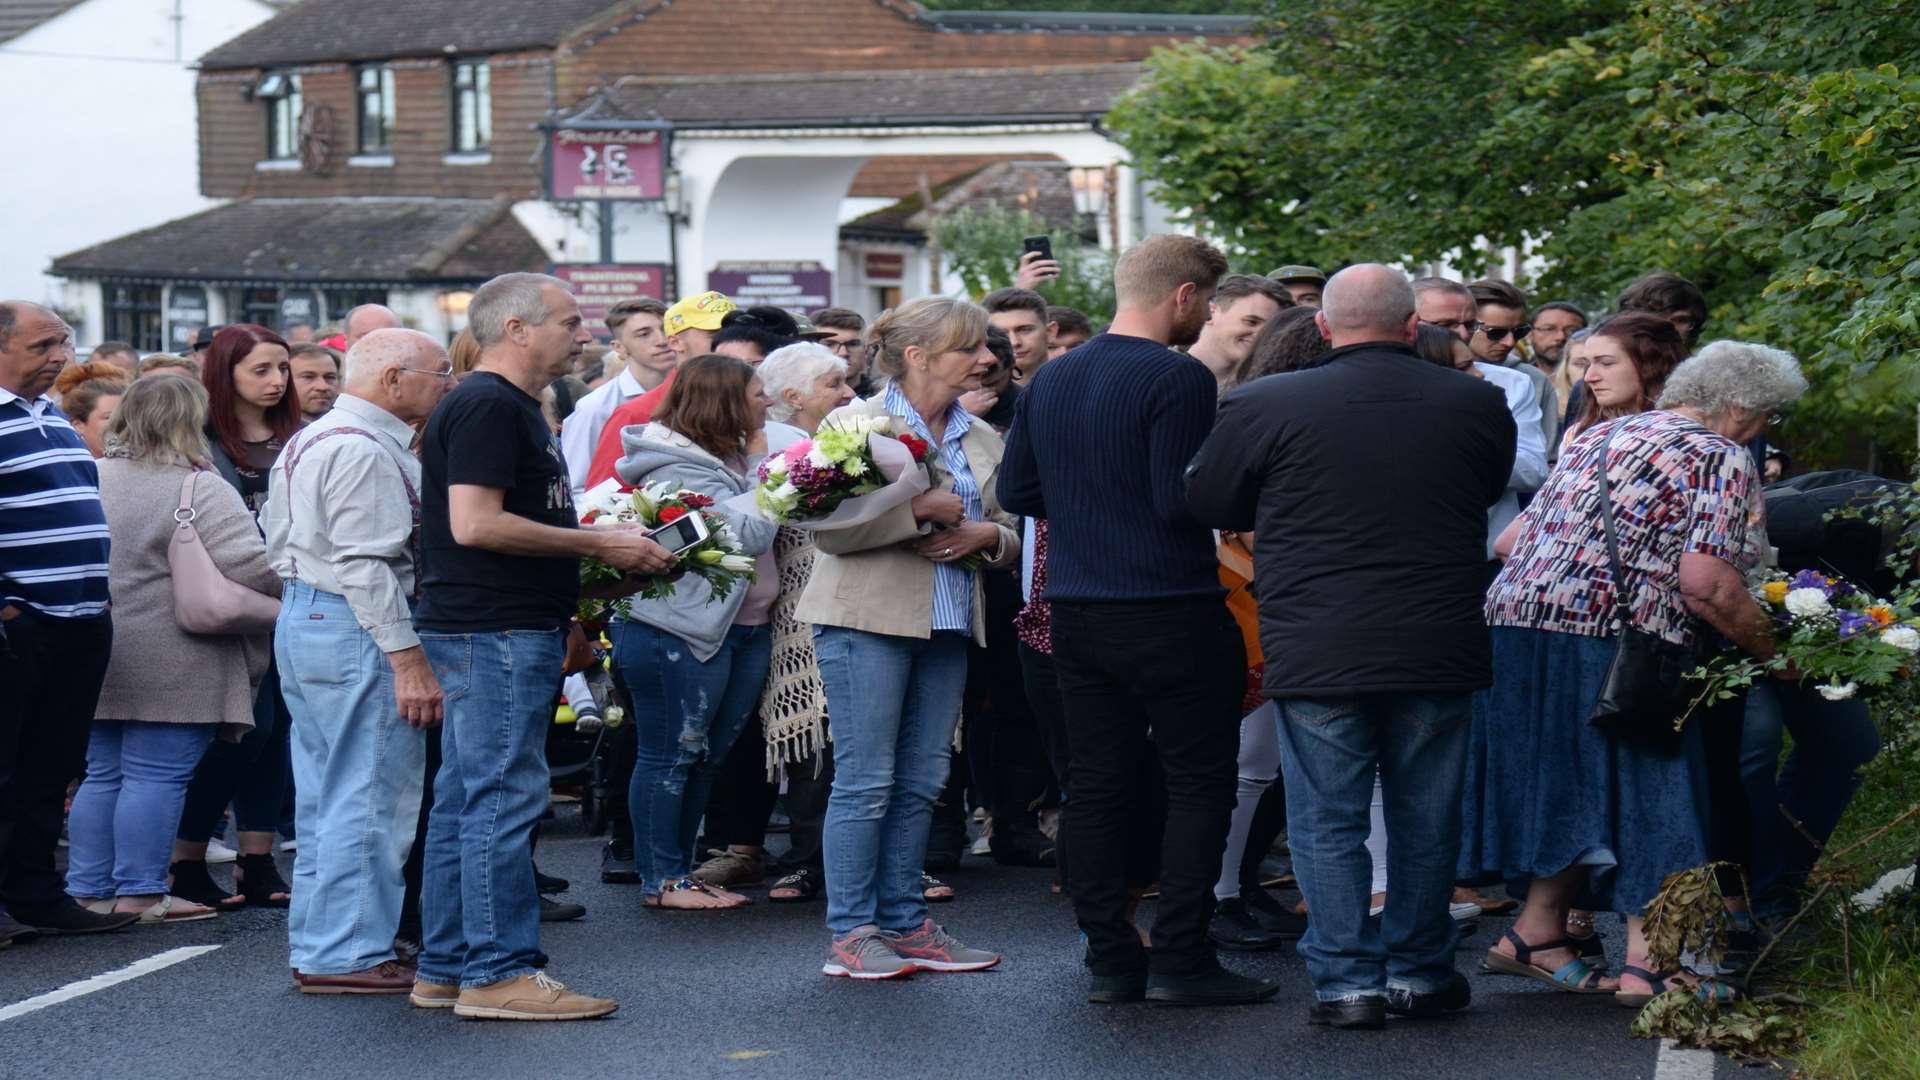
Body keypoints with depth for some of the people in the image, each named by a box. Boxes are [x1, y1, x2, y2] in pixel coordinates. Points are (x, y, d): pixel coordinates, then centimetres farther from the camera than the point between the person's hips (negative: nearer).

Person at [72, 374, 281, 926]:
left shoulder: (93, 480, 8)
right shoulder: (200, 490, -12)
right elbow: (251, 568, -19)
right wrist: (290, 590, -2)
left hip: (98, 660, 7)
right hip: (170, 667, -6)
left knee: (103, 773, 14)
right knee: (155, 776, -2)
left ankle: (87, 887, 17)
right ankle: (140, 893, -2)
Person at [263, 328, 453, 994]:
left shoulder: (310, 442, 17)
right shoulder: (365, 451, -16)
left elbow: (279, 545, 23)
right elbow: (366, 564, -22)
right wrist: (409, 659, -23)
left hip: (302, 617, 11)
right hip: (356, 626, -11)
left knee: (325, 798, 15)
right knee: (369, 800, -7)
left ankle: (314, 947, 20)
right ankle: (348, 956, -6)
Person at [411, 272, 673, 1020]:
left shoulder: (510, 407, 20)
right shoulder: (488, 406, -13)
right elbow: (475, 524, -22)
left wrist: (606, 550, 15)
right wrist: (598, 544, -16)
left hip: (511, 630, 11)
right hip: (494, 630, -11)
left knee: (466, 800, 11)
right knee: (504, 797, -9)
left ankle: (446, 970, 16)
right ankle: (497, 973, -8)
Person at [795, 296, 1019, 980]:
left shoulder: (981, 438, 15)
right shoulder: (854, 424, -5)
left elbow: (1013, 536, 20)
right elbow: (830, 528, -14)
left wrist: (984, 534, -2)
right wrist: (920, 511, -18)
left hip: (948, 627, 6)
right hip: (868, 617, -6)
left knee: (920, 783, 8)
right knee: (866, 781, -5)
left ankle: (904, 924, 14)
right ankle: (851, 933, 0)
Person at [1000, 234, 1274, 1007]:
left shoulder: (1051, 379, 8)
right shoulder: (1177, 379, -14)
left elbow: (1016, 491, 11)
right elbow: (1181, 500, -20)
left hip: (1076, 614, 7)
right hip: (1169, 611, -7)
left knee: (1096, 783, 10)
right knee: (1199, 783, 2)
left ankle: (1109, 958, 12)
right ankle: (1180, 958, 0)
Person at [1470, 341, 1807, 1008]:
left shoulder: (1598, 438, 23)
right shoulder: (1722, 459, -1)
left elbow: (1510, 542, 21)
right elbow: (1705, 582, -13)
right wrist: (1772, 655, -2)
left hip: (1515, 616, 8)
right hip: (1611, 640, -7)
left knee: (1572, 788, 19)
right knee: (1652, 793, 2)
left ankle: (1537, 932, 23)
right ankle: (1645, 965, -1)